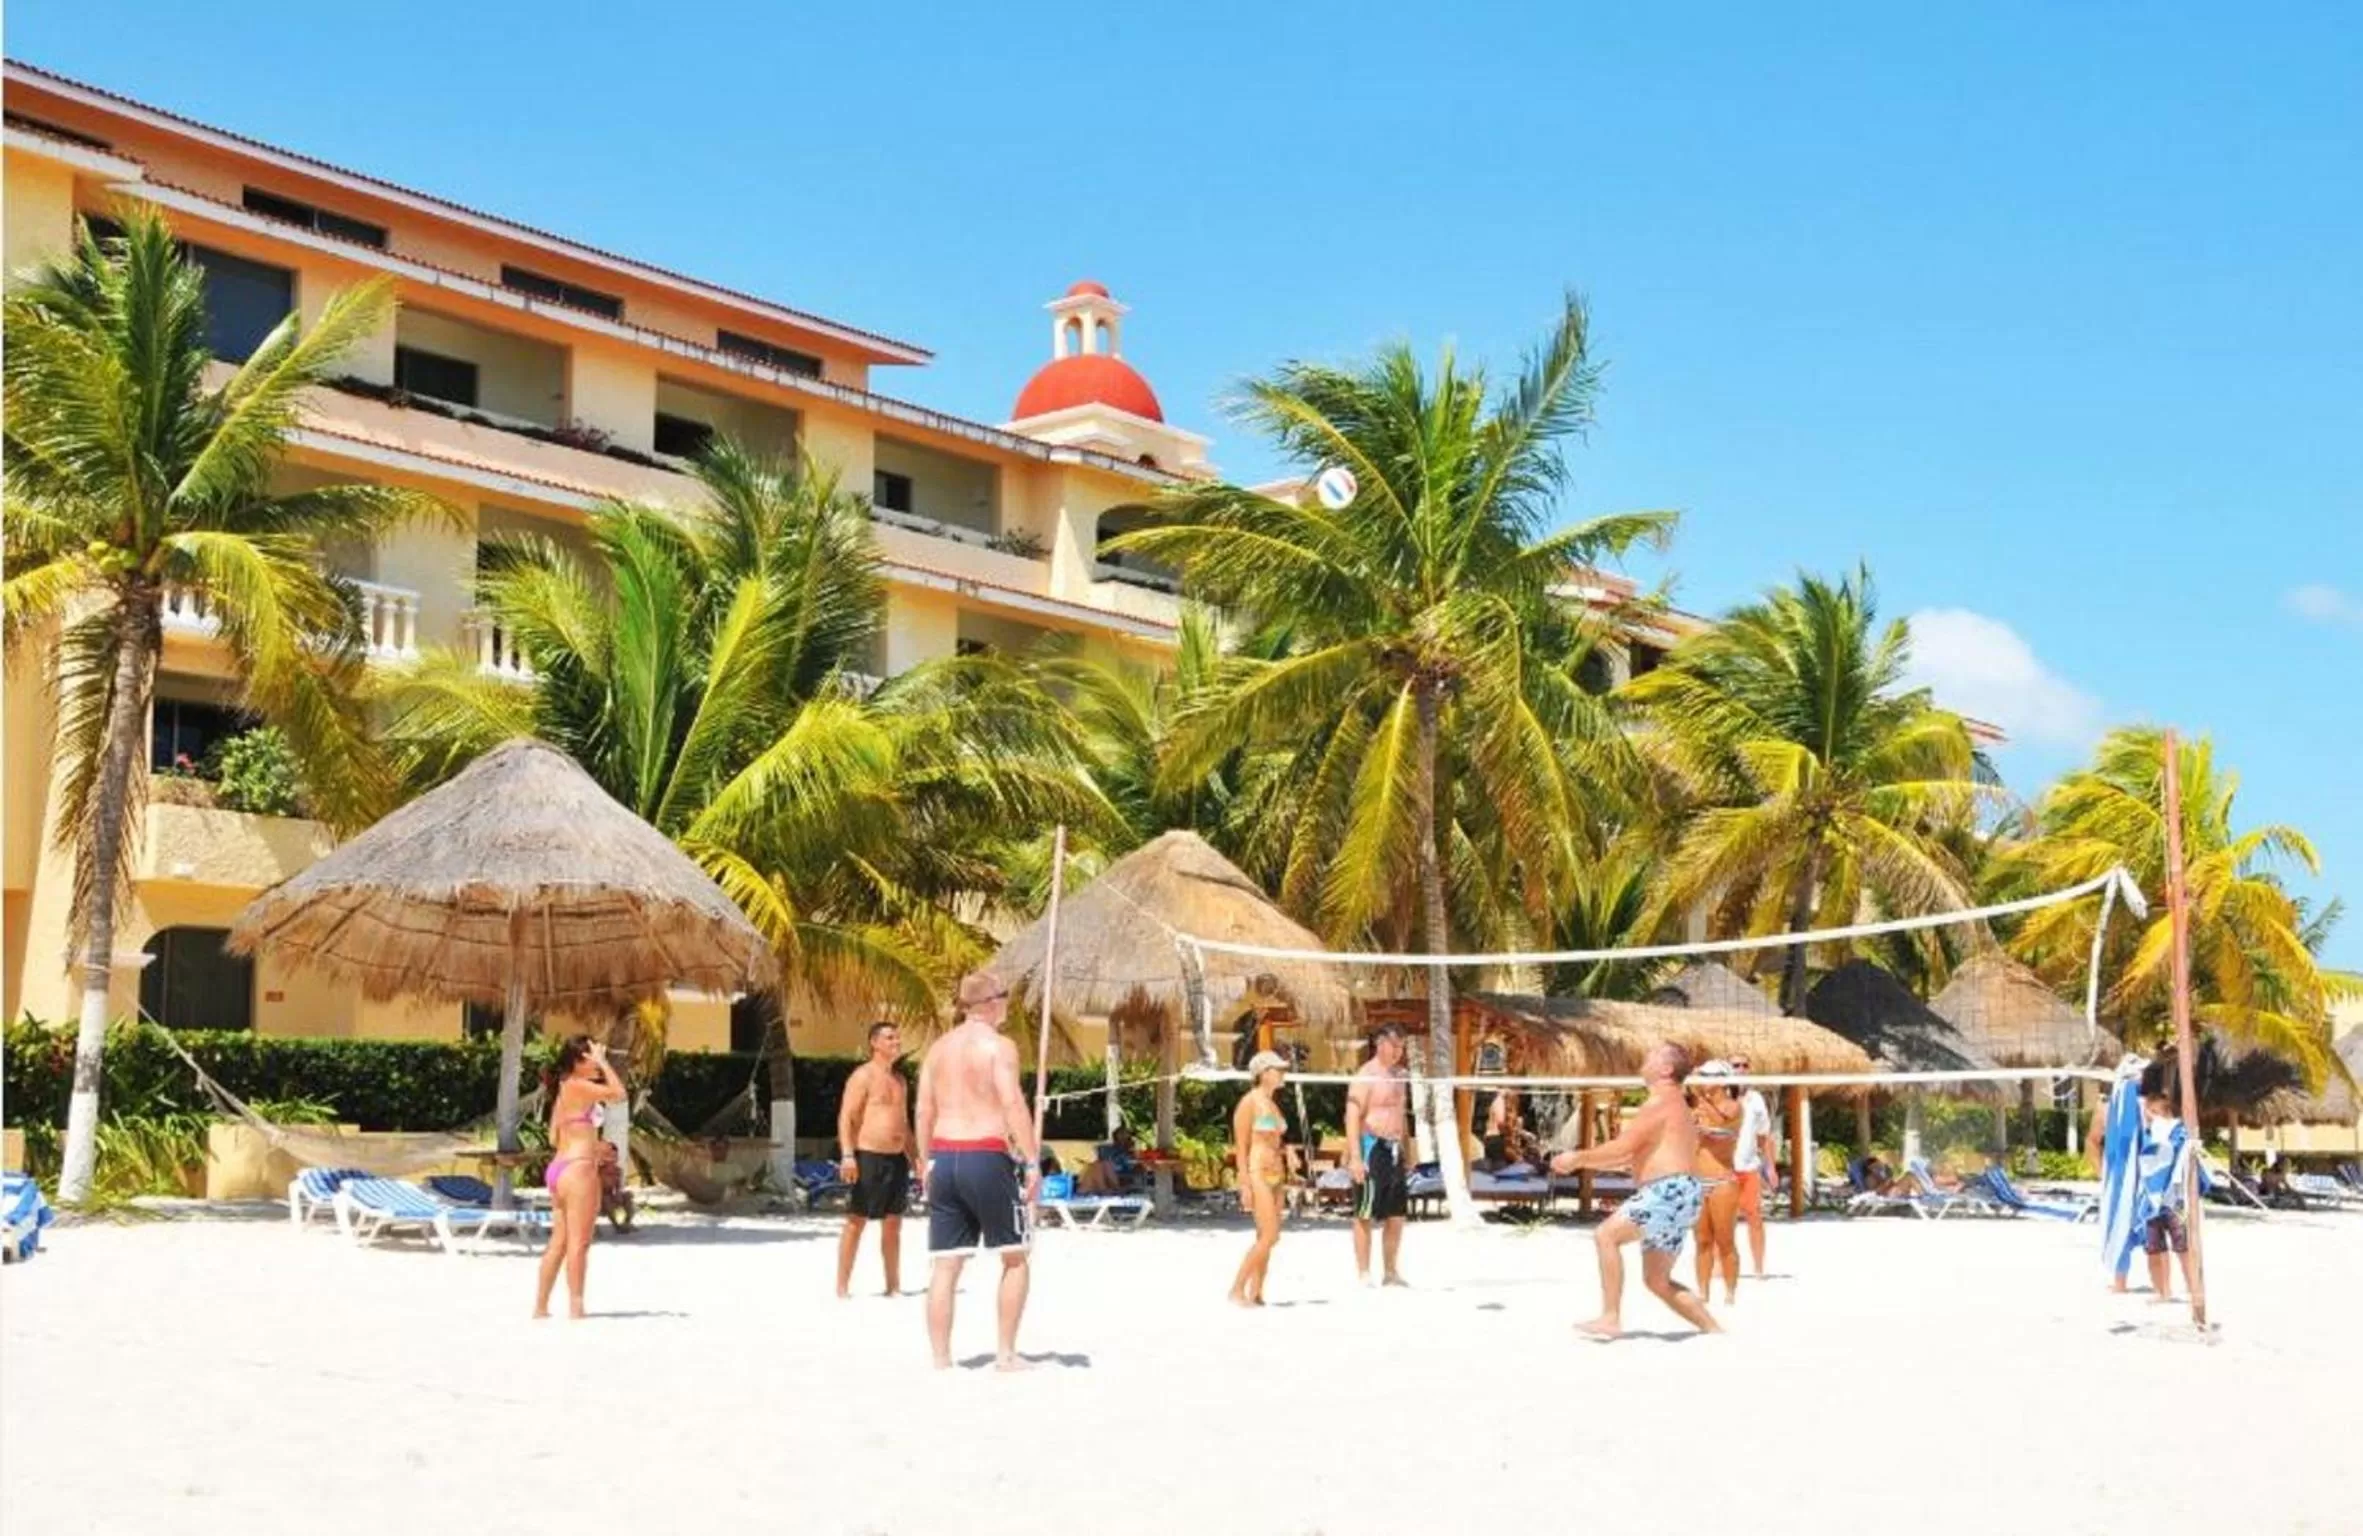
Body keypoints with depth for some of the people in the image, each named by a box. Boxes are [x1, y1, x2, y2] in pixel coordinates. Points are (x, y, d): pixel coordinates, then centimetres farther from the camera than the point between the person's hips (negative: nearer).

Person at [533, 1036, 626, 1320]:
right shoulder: (577, 1085, -10)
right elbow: (618, 1092, -14)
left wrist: (593, 1146, 21)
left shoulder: (563, 1089, 16)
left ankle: (540, 1306, 13)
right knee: (579, 1241, -6)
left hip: (558, 1168, 9)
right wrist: (603, 1062, -7)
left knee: (559, 1242, 12)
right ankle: (575, 1307, -6)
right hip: (578, 1169, -9)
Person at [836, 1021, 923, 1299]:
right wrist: (847, 1155, -25)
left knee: (893, 1224, 10)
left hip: (897, 1159, 7)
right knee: (856, 1222, -5)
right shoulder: (863, 1075, -5)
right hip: (868, 1157, -7)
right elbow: (846, 1117, -13)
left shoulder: (899, 1079, 18)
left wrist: (918, 1159, 20)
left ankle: (894, 1286, 16)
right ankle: (842, 1288, -1)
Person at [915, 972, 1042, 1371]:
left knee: (946, 1264, 7)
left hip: (944, 1158, 6)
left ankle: (941, 1360, 6)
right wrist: (1033, 1162, -15)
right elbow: (1013, 1105, -15)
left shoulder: (939, 1048, 13)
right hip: (986, 1158, -6)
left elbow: (924, 1111, 12)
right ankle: (1006, 1353, 7)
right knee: (1014, 1257, 9)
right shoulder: (998, 1045, -6)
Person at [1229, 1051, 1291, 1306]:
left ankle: (1255, 1294, 8)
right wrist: (1245, 1185, -17)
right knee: (1269, 1235, -14)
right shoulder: (1249, 1102, -8)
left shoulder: (1272, 1104, 16)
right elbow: (1241, 1146, -11)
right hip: (1256, 1172, -8)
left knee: (1266, 1237, 5)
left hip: (1275, 1174, 8)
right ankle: (1237, 1290, -9)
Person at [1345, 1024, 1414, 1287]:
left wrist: (1408, 1154, 19)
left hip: (1394, 1150, 8)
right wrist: (1355, 1157, -23)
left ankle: (1391, 1272, 20)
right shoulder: (1366, 1075, -10)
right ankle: (1363, 1275, 2)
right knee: (1365, 1215, -2)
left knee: (1396, 1215, 10)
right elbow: (1353, 1117, -16)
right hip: (1372, 1148, -8)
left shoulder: (1398, 1075, 15)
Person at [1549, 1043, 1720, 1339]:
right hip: (1673, 1196, 10)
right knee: (1658, 1281, 13)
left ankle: (1611, 1319, -18)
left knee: (1607, 1234, -16)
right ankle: (1713, 1330, 15)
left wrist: (1579, 1157, -6)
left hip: (1669, 1192, -10)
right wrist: (1581, 1162, 20)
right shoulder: (1673, 1105, 24)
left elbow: (1622, 1147, -17)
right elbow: (1633, 1156, 26)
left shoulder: (1661, 1102, -9)